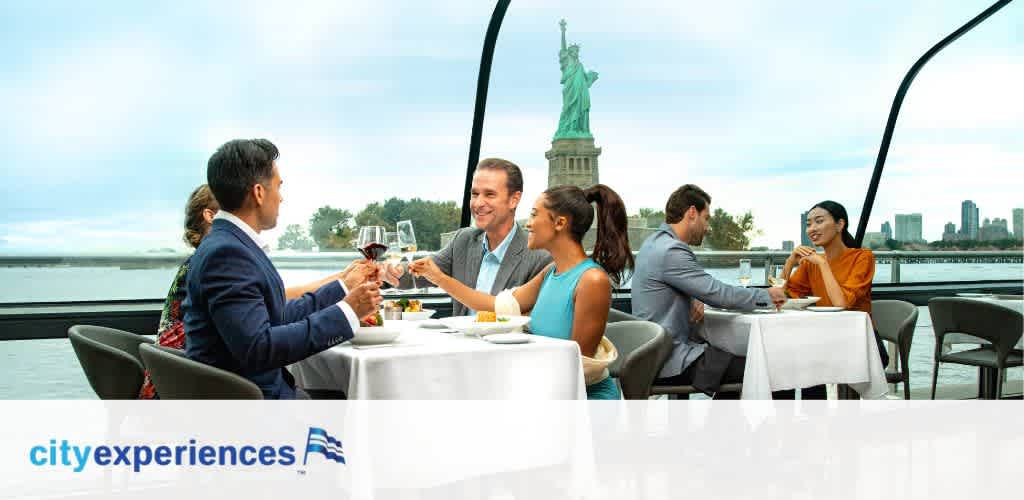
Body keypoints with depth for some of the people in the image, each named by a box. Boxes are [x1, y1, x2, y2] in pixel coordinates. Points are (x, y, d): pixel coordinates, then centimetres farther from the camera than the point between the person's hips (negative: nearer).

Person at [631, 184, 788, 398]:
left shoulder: (656, 241, 13)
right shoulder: (670, 251, -19)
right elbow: (718, 293, -19)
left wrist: (694, 300, 1)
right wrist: (767, 296, -4)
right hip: (668, 362, -11)